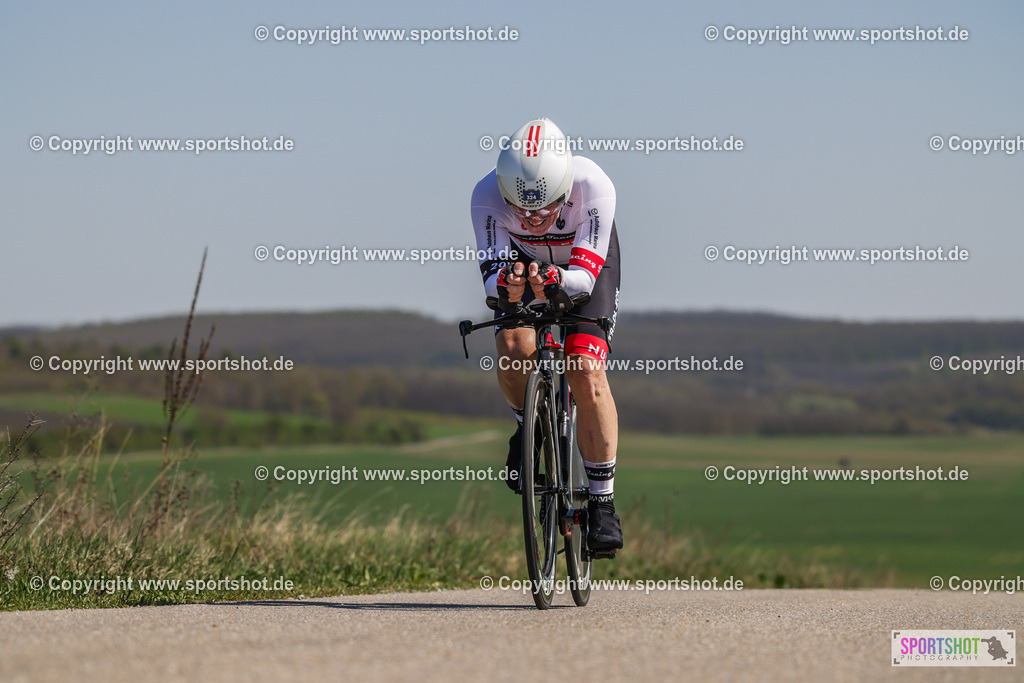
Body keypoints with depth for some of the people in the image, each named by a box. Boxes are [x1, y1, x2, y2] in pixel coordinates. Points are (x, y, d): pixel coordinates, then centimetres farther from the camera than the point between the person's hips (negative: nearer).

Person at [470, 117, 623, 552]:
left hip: (587, 261, -1)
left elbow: (584, 276, -37)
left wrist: (554, 280, -58)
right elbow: (492, 276, -32)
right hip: (519, 259, 1)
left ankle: (603, 504, -8)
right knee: (514, 346, -26)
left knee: (586, 374, -18)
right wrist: (507, 287, -56)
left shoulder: (593, 186, -38)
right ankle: (528, 427, 8)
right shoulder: (488, 195, -34)